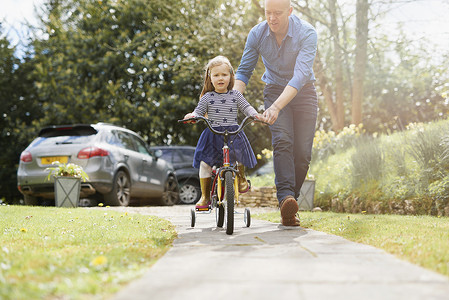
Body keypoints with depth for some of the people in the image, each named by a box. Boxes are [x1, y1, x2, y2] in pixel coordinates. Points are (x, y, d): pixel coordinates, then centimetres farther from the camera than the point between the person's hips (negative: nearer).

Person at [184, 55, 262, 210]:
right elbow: (199, 111, 4)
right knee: (205, 163, -9)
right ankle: (205, 196, 5)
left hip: (233, 133, 0)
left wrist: (255, 115, -13)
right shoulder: (207, 97, 5)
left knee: (239, 156, -19)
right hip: (212, 135, 0)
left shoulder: (235, 95, 7)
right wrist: (192, 116, -18)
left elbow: (246, 107, 7)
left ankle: (241, 177, 17)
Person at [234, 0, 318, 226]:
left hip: (302, 92, -1)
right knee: (282, 140, -23)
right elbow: (244, 72, -6)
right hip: (275, 89, 1)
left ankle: (289, 203, 5)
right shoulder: (257, 34, -14)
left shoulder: (307, 33, -24)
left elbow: (300, 75, -34)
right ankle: (286, 197, -35)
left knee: (302, 152, -9)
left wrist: (276, 106, -45)